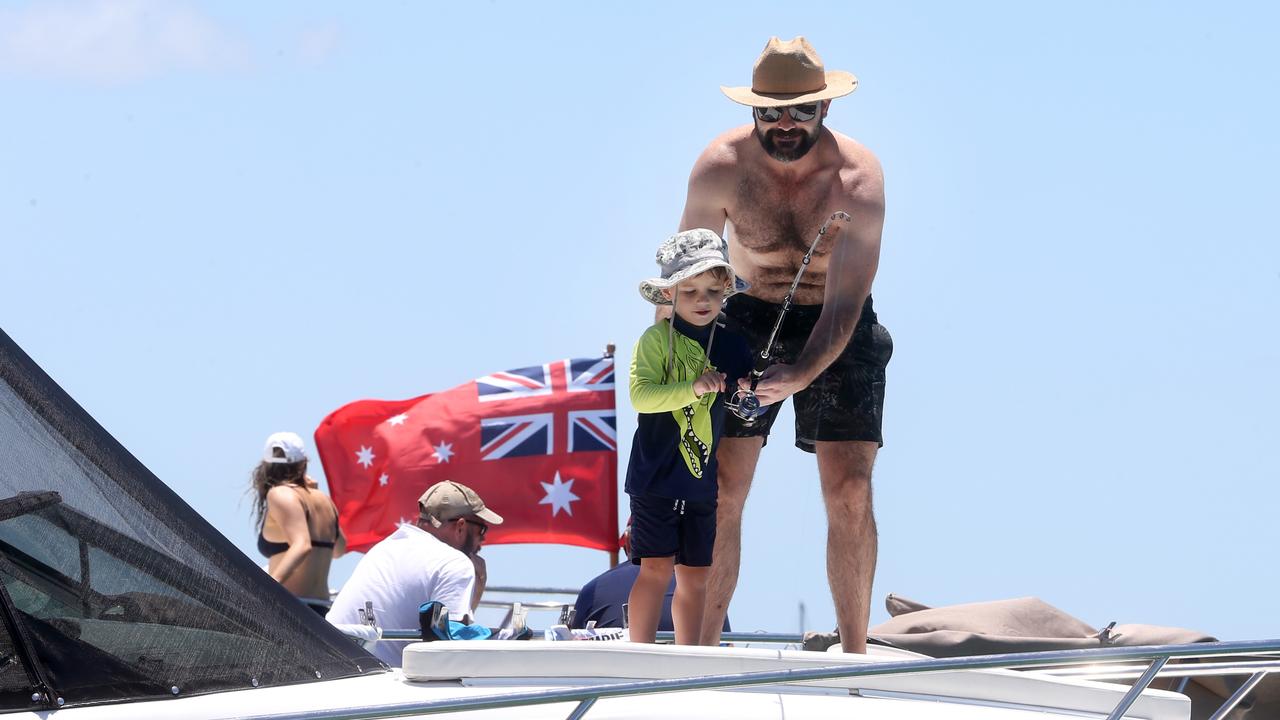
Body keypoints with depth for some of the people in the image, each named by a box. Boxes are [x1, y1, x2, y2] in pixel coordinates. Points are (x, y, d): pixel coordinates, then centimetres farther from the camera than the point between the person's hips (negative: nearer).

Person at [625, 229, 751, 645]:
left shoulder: (732, 345, 9)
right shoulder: (657, 338, -6)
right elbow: (640, 395, -19)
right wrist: (692, 388, -31)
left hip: (702, 481, 5)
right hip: (656, 475, -5)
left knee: (695, 576, 8)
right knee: (657, 567, -10)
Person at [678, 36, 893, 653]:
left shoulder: (857, 179, -24)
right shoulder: (721, 167, -18)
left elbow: (844, 305, -26)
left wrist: (801, 376, -40)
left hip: (839, 332, -1)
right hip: (749, 323, 1)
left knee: (849, 491, -12)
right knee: (719, 490, -9)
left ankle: (855, 653, -6)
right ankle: (703, 648, -6)